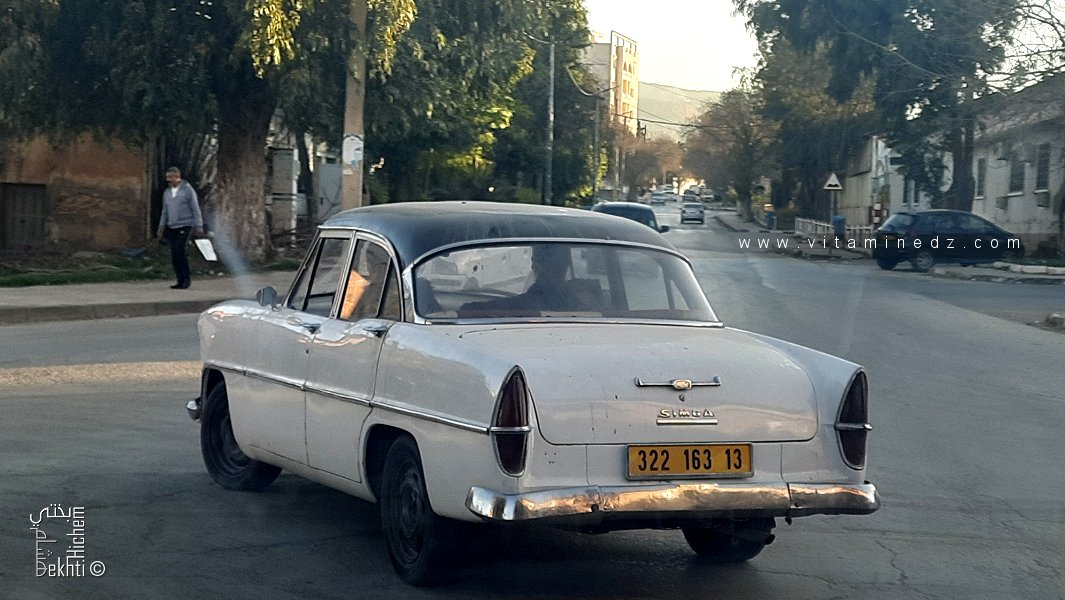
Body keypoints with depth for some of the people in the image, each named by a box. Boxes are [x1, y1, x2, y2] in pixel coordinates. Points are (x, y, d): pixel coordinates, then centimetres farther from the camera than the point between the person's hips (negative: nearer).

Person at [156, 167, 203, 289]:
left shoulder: (188, 190, -4)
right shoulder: (167, 192, 13)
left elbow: (196, 209, -4)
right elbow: (165, 212, 18)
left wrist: (199, 227, -9)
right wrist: (161, 228, 12)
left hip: (185, 226, -6)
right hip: (172, 228, 6)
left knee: (180, 251, -21)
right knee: (174, 257, 0)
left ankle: (186, 278, -8)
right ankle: (181, 282, 6)